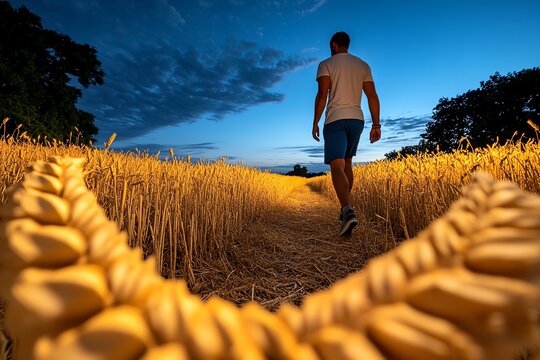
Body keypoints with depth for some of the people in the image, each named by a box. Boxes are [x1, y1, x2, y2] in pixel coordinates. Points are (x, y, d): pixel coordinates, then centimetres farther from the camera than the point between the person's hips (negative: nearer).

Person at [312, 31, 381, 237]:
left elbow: (322, 95, -9)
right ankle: (345, 208, 21)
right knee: (347, 163, 18)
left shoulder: (326, 64, 4)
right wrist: (376, 124, 8)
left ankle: (348, 211, -32)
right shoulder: (363, 65, 17)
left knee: (337, 167, -13)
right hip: (356, 119, 5)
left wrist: (315, 123, -6)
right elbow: (372, 96, 8)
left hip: (335, 120, -5)